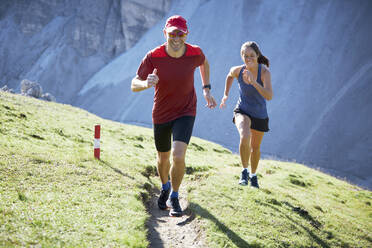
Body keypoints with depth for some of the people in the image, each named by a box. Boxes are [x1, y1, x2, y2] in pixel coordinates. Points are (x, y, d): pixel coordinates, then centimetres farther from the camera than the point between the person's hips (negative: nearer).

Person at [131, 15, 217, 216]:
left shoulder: (195, 53, -16)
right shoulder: (154, 57, -20)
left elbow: (204, 63, 10)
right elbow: (134, 84, -17)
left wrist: (206, 90, 7)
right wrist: (146, 84, -40)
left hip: (186, 112, -1)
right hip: (161, 114, 1)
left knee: (179, 156, -20)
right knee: (163, 158, 17)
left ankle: (174, 198, 3)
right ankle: (165, 188, 50)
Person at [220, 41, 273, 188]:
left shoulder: (264, 72, -24)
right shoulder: (237, 70, -16)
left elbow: (269, 96, -36)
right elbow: (230, 76, 11)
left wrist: (254, 82, -47)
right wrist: (225, 95, 5)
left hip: (260, 115, 0)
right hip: (242, 111, 0)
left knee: (255, 147, 19)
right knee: (245, 137, -31)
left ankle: (253, 175, 46)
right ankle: (244, 171, -12)